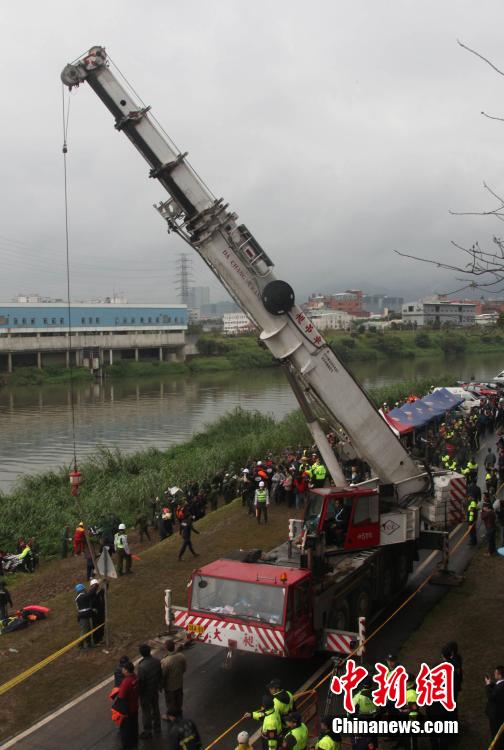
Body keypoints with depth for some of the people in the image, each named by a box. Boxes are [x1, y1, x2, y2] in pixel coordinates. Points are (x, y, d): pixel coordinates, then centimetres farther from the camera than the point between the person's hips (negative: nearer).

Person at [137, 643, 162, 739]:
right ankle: (157, 728, 42)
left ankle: (147, 732, 27)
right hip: (155, 690, 6)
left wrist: (138, 693, -8)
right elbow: (160, 675, 1)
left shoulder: (142, 666, -33)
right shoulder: (157, 661, -13)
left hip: (146, 692, -6)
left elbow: (140, 682, -24)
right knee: (155, 708, 24)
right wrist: (159, 685, 17)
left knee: (146, 712, 13)